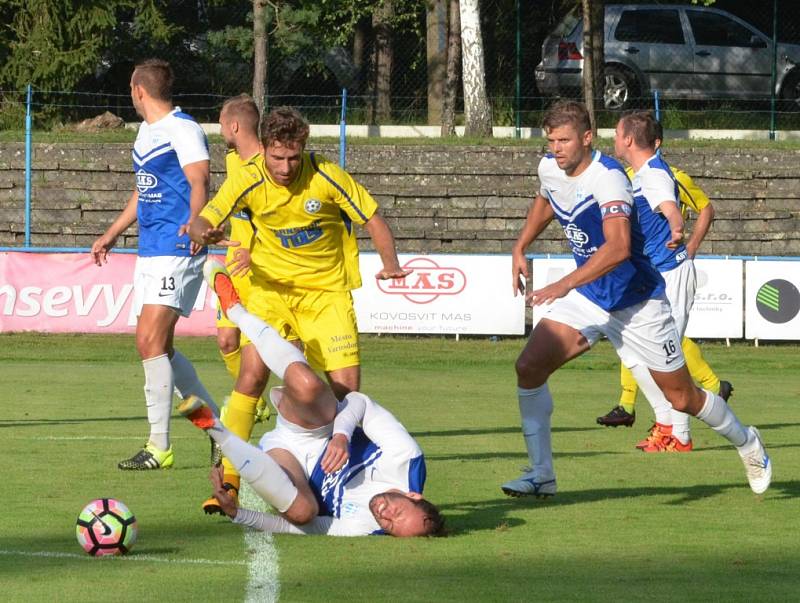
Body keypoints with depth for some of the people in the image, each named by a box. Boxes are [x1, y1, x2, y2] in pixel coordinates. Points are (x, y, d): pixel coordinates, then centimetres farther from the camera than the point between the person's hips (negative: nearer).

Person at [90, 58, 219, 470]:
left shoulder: (183, 130, -11)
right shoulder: (145, 132, 18)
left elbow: (199, 182, -22)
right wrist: (112, 234, 37)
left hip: (177, 251, -10)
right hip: (149, 251, 10)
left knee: (150, 340, -15)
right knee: (157, 347, 9)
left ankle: (159, 446, -12)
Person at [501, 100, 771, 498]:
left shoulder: (607, 177, -28)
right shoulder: (549, 168, -4)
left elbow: (618, 247, -42)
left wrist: (563, 285, -50)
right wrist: (520, 247, 12)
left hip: (636, 301, -6)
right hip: (587, 297, 6)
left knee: (682, 398, 7)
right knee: (529, 367, -15)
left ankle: (746, 442, 36)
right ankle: (541, 475, -7)